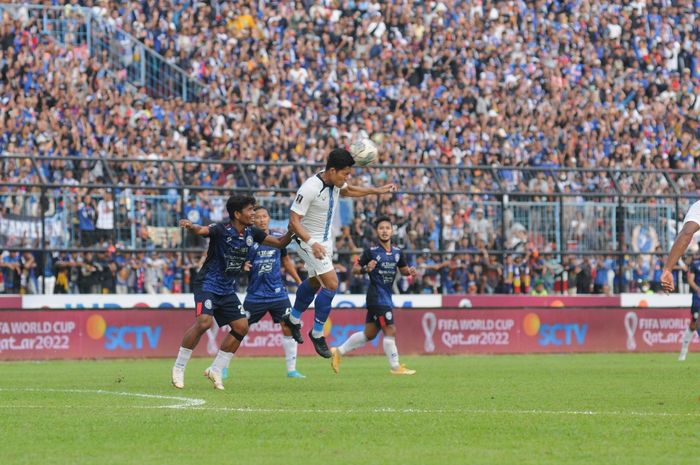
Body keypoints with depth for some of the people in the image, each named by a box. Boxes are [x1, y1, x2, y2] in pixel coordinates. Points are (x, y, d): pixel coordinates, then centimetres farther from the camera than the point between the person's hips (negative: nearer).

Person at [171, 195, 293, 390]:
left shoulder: (251, 233, 2)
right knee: (204, 321, -25)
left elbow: (280, 243, 12)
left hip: (227, 289, 7)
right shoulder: (221, 230, -18)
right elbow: (202, 230, -39)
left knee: (241, 326, -2)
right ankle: (178, 367, -11)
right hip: (208, 284, -7)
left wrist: (291, 231, -8)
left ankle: (216, 370, 9)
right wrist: (191, 226, -61)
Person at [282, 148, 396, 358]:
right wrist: (312, 243, -38)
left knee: (314, 282, 25)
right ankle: (317, 333, -2)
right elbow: (294, 220, -27)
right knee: (331, 284, -16)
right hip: (309, 241, -9)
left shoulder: (335, 182, -4)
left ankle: (293, 319, 46)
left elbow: (348, 190, 22)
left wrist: (376, 190, 17)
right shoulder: (310, 188, -29)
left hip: (325, 240, 9)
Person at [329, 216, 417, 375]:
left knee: (369, 334, 13)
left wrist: (410, 271, -2)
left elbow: (403, 269, 20)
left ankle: (338, 352, 25)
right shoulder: (371, 251, -9)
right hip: (377, 296, -7)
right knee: (390, 331, -10)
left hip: (386, 296, 7)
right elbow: (355, 269, -5)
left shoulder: (397, 252, 7)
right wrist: (366, 268, -25)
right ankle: (395, 367, 0)